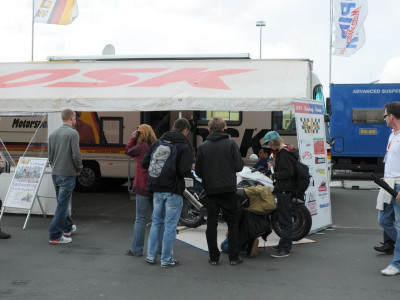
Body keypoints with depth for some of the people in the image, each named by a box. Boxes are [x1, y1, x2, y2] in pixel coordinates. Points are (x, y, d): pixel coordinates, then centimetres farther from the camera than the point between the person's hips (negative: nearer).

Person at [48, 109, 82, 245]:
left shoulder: (53, 134, 9)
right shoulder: (73, 133, -12)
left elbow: (50, 155, 13)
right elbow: (76, 154, -17)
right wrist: (78, 169, -2)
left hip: (55, 174, 7)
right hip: (67, 174, -7)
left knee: (62, 202, 21)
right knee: (62, 204, -3)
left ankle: (67, 227, 36)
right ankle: (55, 236, -2)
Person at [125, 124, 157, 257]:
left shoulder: (142, 147, -14)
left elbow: (128, 151, 3)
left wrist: (133, 138, 7)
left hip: (143, 187, -5)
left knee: (140, 219, 3)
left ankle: (136, 249, 8)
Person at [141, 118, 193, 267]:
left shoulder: (157, 143, 5)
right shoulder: (184, 147, -11)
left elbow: (144, 163, 4)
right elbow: (185, 171, -21)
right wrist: (190, 170, 1)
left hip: (157, 190, 5)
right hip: (174, 191, -5)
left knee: (156, 222, 18)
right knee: (170, 225, 3)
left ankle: (151, 255, 22)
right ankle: (166, 259, 9)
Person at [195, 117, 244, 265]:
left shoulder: (203, 147, 2)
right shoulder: (231, 144, -3)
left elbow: (198, 171, 3)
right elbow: (239, 166, -5)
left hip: (210, 190, 2)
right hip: (229, 189, -1)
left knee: (211, 223, 8)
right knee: (233, 223, 7)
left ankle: (214, 257, 9)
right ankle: (234, 257, 6)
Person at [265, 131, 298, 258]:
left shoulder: (285, 153, -18)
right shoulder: (282, 152, 15)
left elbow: (288, 172, -24)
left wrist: (274, 176, -12)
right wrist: (275, 166, 8)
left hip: (285, 190, -11)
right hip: (285, 189, 11)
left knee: (285, 219, -8)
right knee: (284, 218, 18)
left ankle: (285, 248, -5)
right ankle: (286, 244, 29)